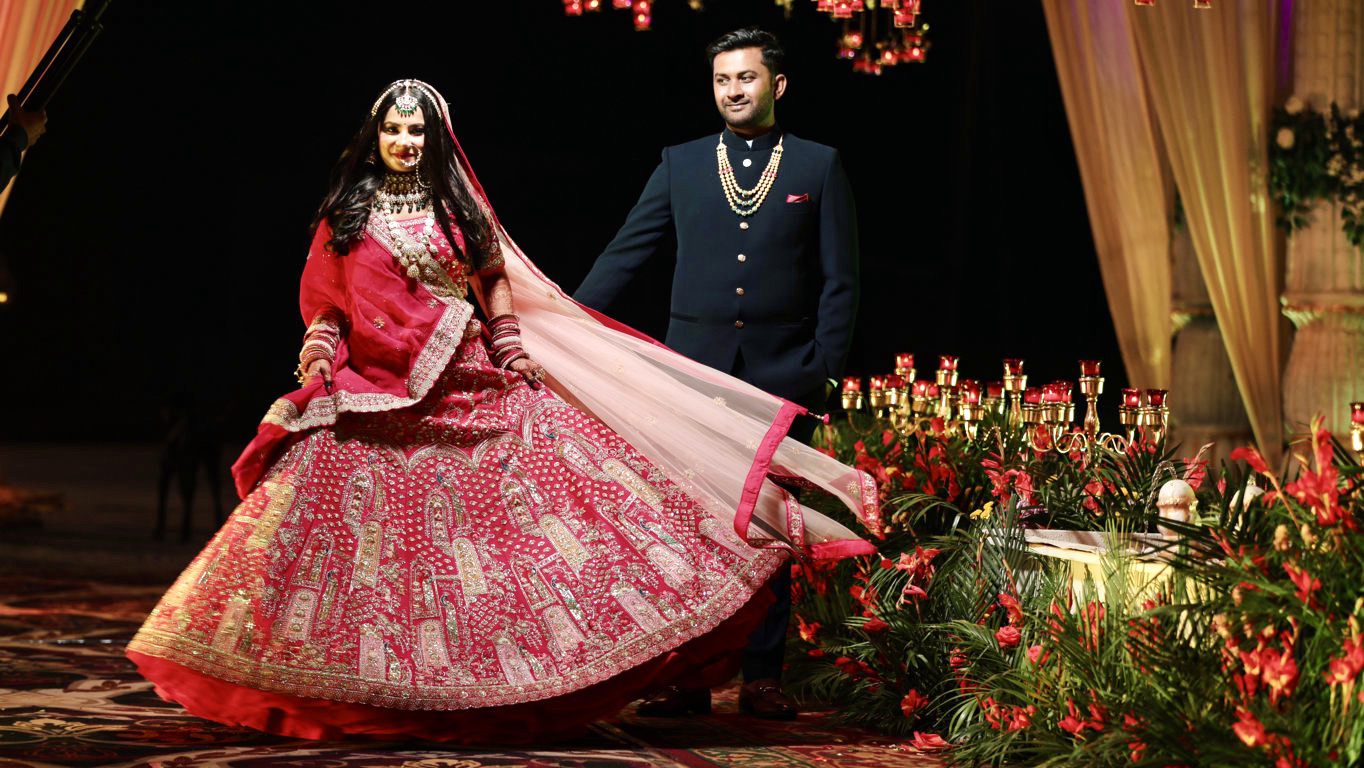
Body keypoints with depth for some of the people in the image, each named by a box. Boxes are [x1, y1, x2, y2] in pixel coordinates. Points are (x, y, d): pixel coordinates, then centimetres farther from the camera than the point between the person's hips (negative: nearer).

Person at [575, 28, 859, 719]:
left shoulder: (819, 167, 7)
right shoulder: (681, 165, 10)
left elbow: (840, 280, 5)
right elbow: (623, 254, 10)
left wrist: (824, 368, -4)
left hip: (780, 377, -1)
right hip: (695, 371, 1)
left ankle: (763, 679, 8)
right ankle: (686, 679, 4)